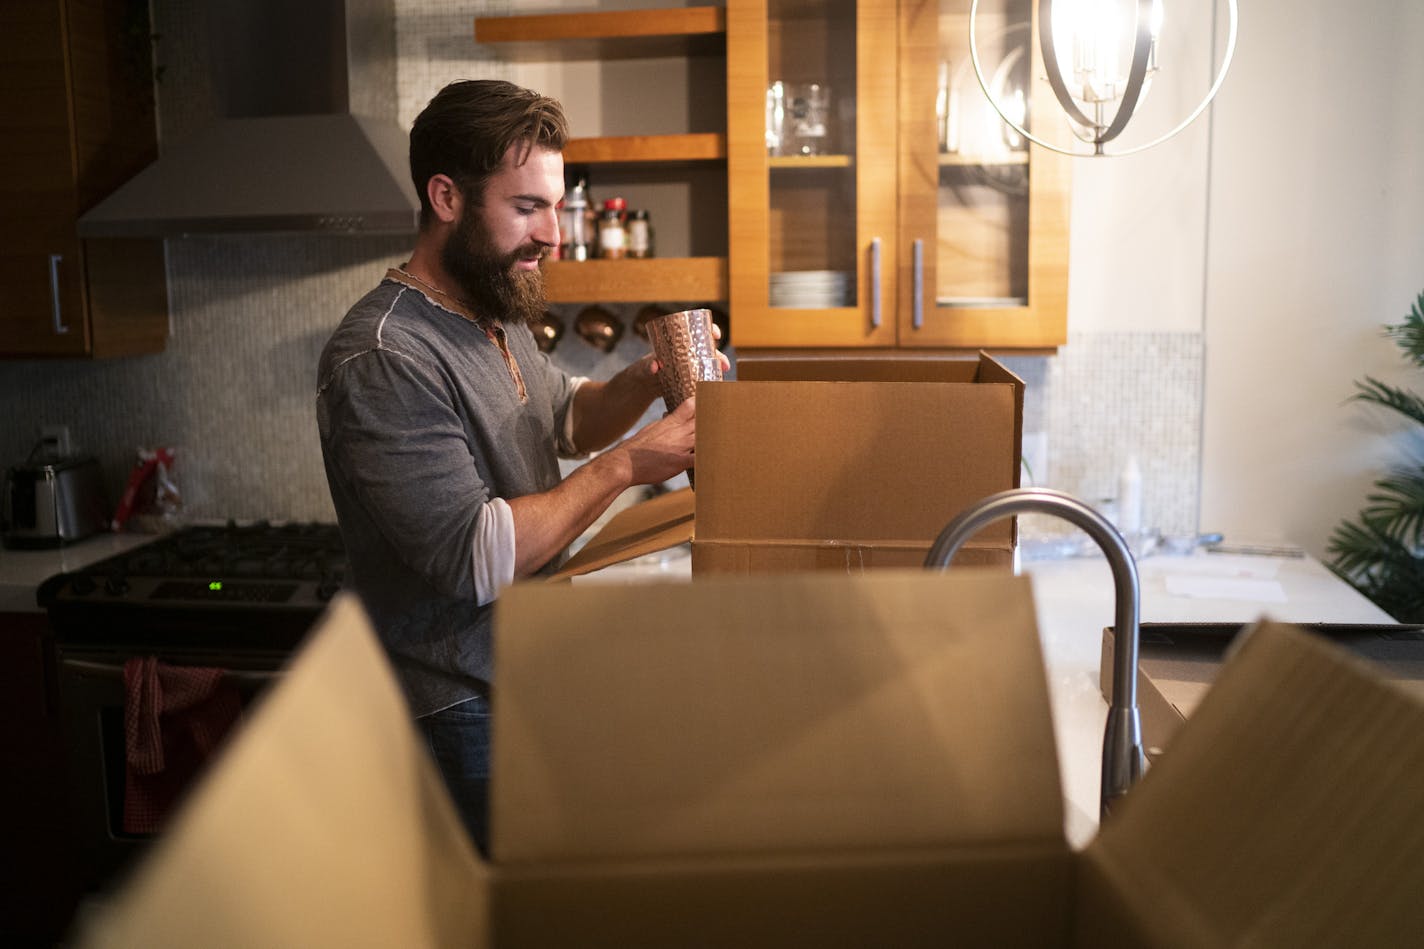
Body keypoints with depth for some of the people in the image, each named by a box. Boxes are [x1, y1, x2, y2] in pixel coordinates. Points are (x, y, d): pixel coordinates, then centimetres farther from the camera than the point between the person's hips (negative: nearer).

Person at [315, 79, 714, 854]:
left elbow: (566, 418, 23)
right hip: (461, 717, -8)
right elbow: (477, 560, -27)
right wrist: (626, 466, -21)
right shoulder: (382, 361, -23)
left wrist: (645, 381, 3)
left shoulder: (496, 318, 7)